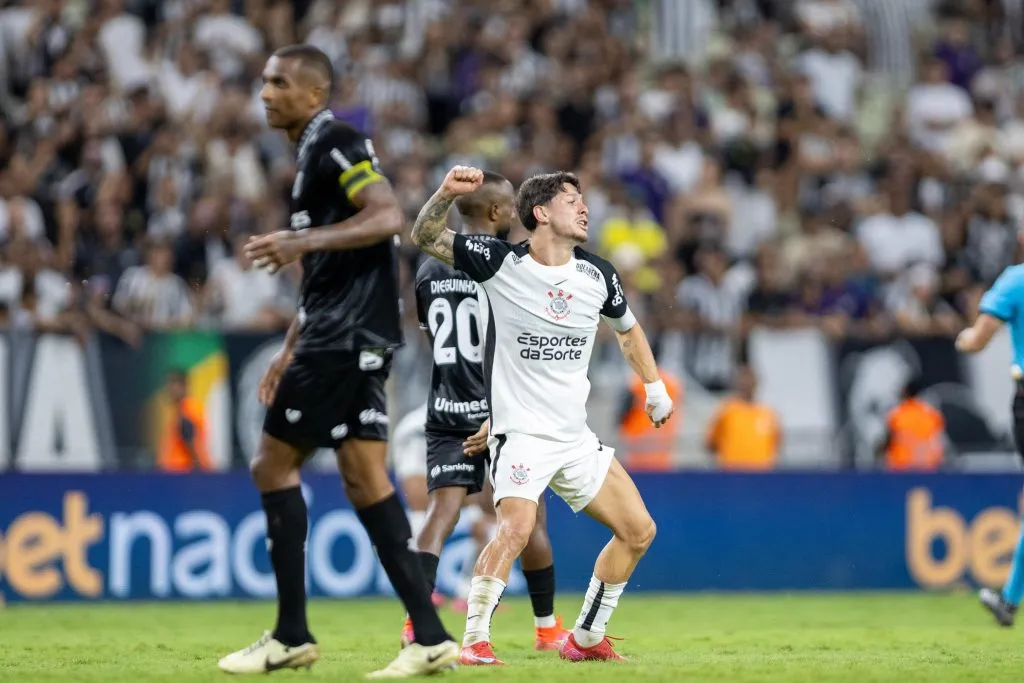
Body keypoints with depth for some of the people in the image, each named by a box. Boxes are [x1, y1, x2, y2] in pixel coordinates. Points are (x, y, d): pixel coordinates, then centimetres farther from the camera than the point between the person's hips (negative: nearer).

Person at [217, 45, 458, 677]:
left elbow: (389, 217, -23)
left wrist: (304, 241, -30)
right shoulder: (315, 151, 22)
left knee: (274, 463, -3)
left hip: (344, 339, -10)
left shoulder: (337, 142, -9)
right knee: (365, 478, 5)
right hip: (356, 339, 10)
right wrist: (292, 349, 27)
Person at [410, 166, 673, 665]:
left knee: (638, 530, 5)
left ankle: (585, 639, 19)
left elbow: (627, 329, 24)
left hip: (575, 437, 6)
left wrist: (655, 387, 21)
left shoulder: (597, 276, 5)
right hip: (519, 432, -6)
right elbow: (425, 238, -13)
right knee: (516, 527, -29)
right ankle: (473, 642, -22)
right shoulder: (500, 261, -9)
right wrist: (448, 193, -30)